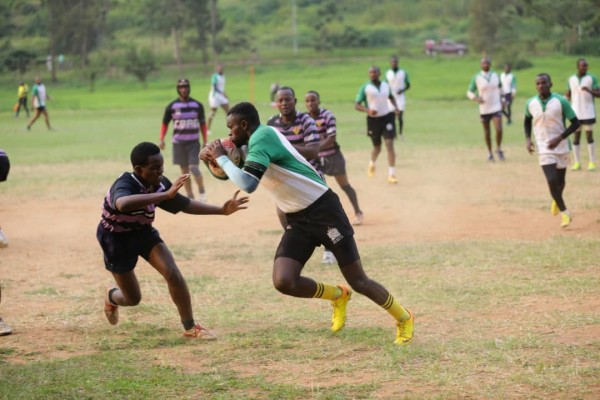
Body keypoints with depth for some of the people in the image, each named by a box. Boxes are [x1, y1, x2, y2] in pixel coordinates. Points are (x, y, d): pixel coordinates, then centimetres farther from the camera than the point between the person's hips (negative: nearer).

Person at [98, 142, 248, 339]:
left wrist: (221, 210, -8)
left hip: (143, 232, 5)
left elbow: (185, 204, 0)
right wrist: (165, 195, -67)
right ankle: (111, 297, 42)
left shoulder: (159, 184, -16)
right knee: (133, 298, 5)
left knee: (173, 274, -17)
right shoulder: (124, 185, -36)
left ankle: (190, 327, -5)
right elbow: (123, 204, -63)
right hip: (117, 238, -5)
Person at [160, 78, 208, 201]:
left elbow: (202, 124, 6)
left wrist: (205, 142, 3)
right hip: (178, 143, 1)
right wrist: (162, 139, -5)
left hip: (194, 142, -1)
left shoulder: (197, 105, 1)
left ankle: (202, 191, 8)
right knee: (184, 170, 5)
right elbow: (165, 123, 5)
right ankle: (190, 196, 12)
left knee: (194, 168, -12)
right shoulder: (172, 106, 0)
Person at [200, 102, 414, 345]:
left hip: (324, 211, -8)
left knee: (358, 281, -1)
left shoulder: (261, 137, -19)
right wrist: (216, 161, 2)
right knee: (283, 282, -11)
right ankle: (337, 296, 17)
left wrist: (221, 158, -19)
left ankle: (404, 319, 22)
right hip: (298, 220, 8)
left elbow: (247, 185, -32)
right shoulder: (256, 141, 8)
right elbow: (240, 176, 22)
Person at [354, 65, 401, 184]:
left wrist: (395, 107, 5)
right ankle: (372, 163, 47)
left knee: (389, 145, -12)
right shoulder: (365, 88, -8)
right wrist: (367, 110, -28)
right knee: (377, 147, 12)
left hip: (387, 117, 2)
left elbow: (391, 97, 24)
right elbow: (356, 105, -10)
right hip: (373, 119, -1)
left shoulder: (386, 85, 3)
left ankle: (391, 174, -11)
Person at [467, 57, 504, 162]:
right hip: (484, 109, -1)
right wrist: (476, 98, -21)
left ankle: (499, 149, 10)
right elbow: (469, 92, -2)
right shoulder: (476, 78, -6)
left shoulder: (495, 76, 3)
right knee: (487, 132, 9)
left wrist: (500, 101, 11)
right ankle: (490, 153, 24)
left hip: (496, 107, 1)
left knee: (499, 130, -13)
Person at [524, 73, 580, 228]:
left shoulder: (561, 101, -13)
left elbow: (575, 123, -9)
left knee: (560, 181, 14)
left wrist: (559, 138, -19)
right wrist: (527, 139, 1)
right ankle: (564, 212, 2)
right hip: (544, 149, 0)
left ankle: (557, 200, 49)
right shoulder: (531, 104, -5)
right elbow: (527, 121, 16)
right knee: (552, 181, -15)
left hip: (561, 147, 0)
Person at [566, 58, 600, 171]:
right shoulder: (571, 79, 6)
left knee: (589, 136, -1)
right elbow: (568, 94, 16)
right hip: (576, 113, 2)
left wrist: (589, 90, -25)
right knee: (576, 136, 3)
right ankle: (577, 163, 8)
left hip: (588, 113, -2)